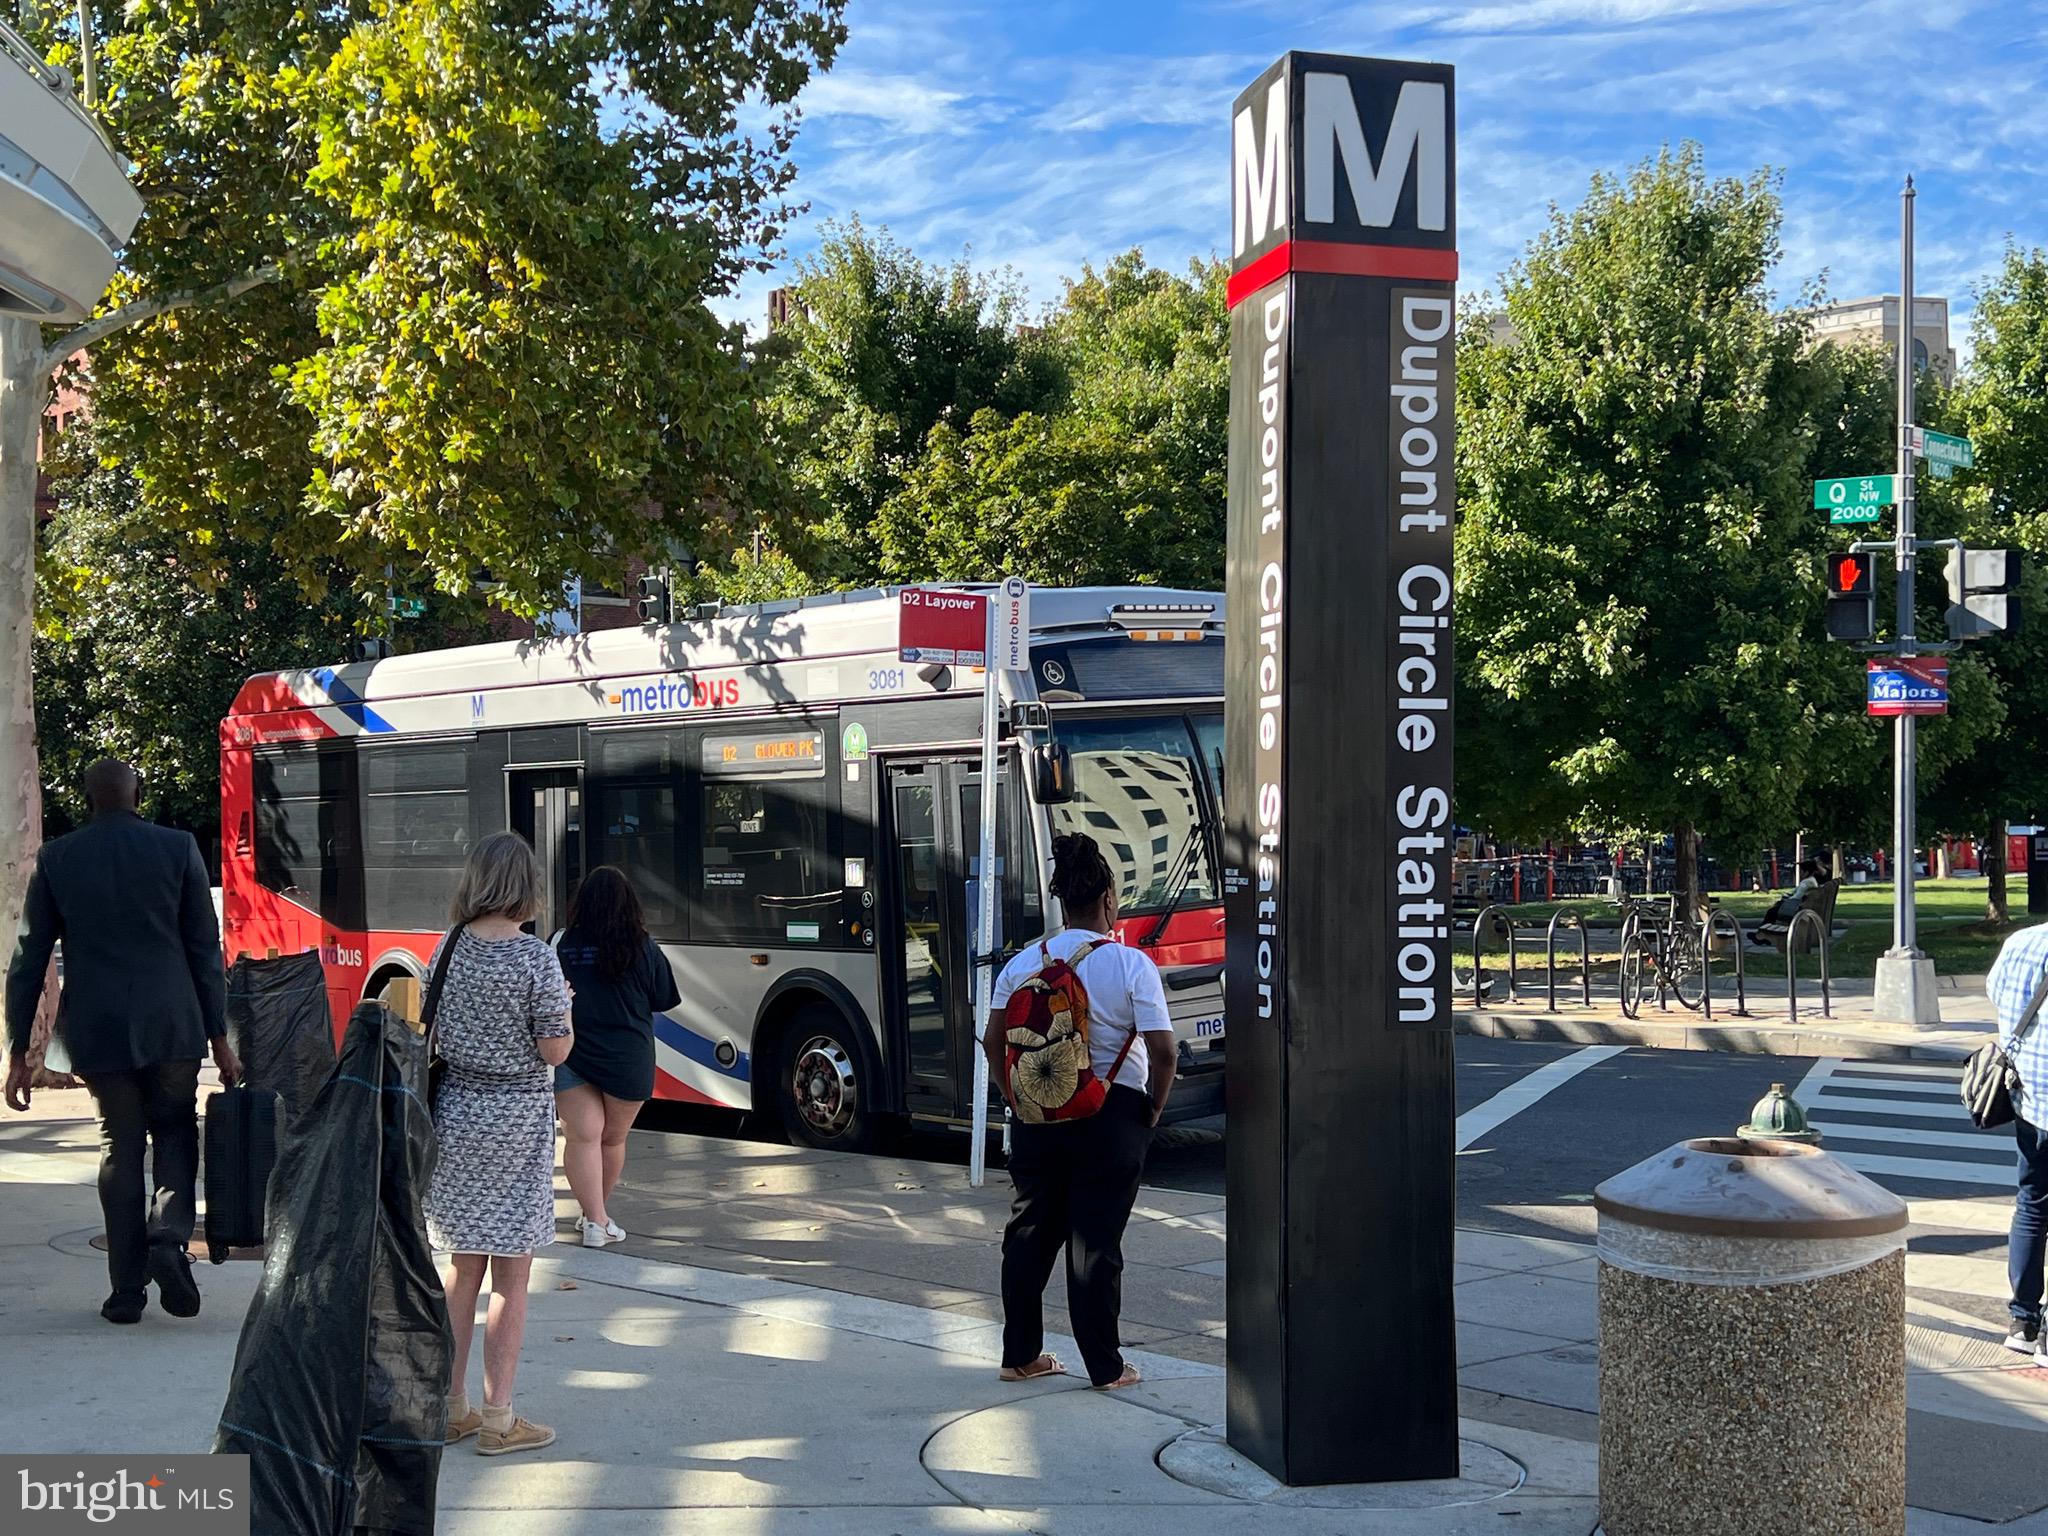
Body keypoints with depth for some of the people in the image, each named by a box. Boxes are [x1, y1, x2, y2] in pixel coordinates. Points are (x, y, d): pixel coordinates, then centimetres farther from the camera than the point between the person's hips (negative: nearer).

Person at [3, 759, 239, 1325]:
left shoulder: (56, 859, 1)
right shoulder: (178, 849, -1)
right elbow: (205, 949, -1)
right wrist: (219, 1038, 4)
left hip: (95, 1030, 1)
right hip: (171, 1025, -1)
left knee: (120, 1145, 13)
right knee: (175, 1132, 16)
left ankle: (127, 1289, 11)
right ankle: (169, 1236, -10)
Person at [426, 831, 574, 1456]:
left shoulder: (448, 948, 2)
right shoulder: (535, 957, -14)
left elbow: (432, 1034, 8)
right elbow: (556, 1050, -12)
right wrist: (563, 1009, 5)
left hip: (455, 1110, 5)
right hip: (516, 1119, -5)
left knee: (462, 1267, 15)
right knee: (511, 1277, 2)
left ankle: (451, 1406, 21)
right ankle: (498, 1419, 6)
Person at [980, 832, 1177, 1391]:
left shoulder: (1024, 963, 2)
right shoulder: (1132, 966, -11)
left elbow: (993, 1042, 5)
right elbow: (1162, 1050, -15)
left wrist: (1019, 1100, 14)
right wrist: (1153, 1108, 0)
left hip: (1038, 1115, 4)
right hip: (1111, 1115, -4)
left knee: (1029, 1233, 15)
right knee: (1095, 1241, 3)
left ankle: (1020, 1354, 22)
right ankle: (1106, 1366, 10)